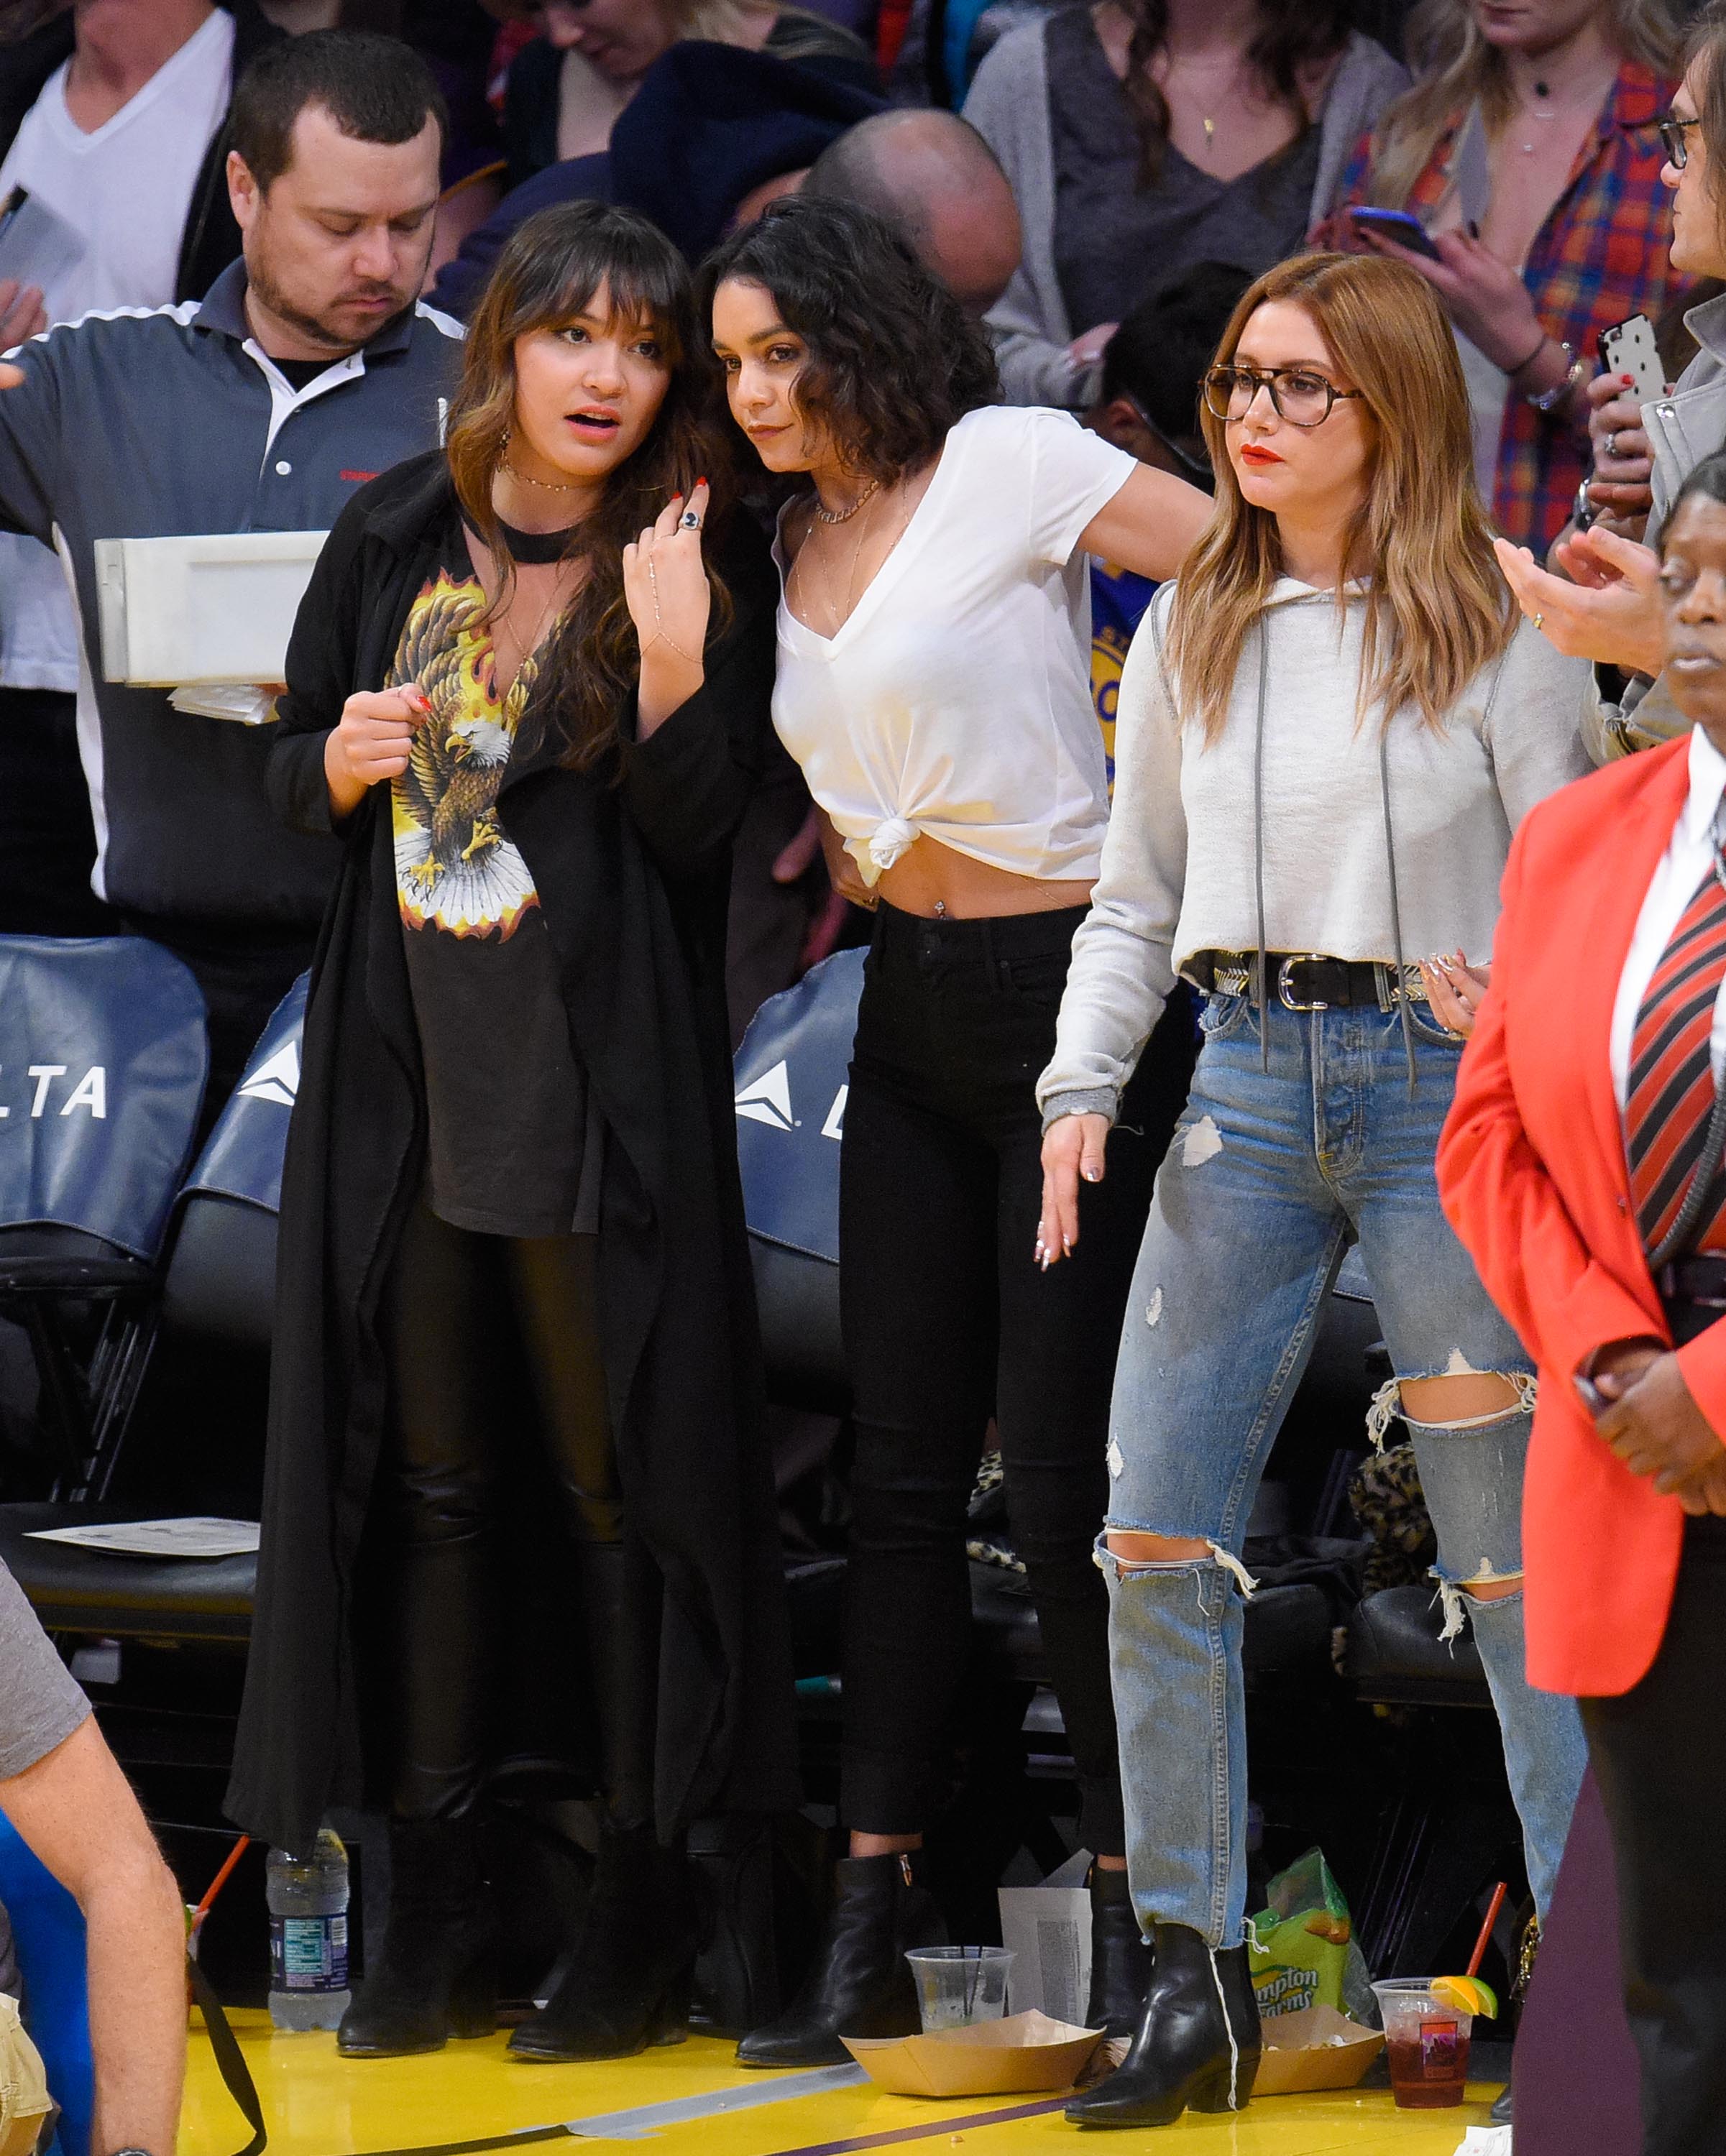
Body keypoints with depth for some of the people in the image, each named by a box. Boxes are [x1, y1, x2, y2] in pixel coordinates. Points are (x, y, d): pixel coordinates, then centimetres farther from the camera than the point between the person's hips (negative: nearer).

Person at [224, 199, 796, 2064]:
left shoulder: (701, 563, -5)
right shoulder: (396, 537, 6)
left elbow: (699, 836, -11)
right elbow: (289, 770, 15)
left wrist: (673, 666, -26)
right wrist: (342, 760, -7)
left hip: (599, 1100, -4)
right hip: (409, 1075, 4)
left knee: (617, 1482, 0)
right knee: (425, 1479, 8)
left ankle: (641, 1911, 8)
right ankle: (434, 1909, 15)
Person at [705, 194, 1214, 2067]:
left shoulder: (1007, 467, -9)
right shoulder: (791, 540, 11)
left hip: (1072, 994, -7)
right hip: (911, 1010, 7)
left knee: (1063, 1470, -6)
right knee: (900, 1470, 5)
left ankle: (1133, 1912, 4)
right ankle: (868, 1927, 8)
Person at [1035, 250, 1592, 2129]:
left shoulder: (1490, 627, -1)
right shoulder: (1191, 632, 11)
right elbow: (1136, 897, 16)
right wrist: (1083, 1087, 2)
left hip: (1444, 1078, -4)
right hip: (1246, 1079, 4)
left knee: (1512, 1545, -2)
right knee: (1156, 1531, -3)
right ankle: (1195, 1976, 5)